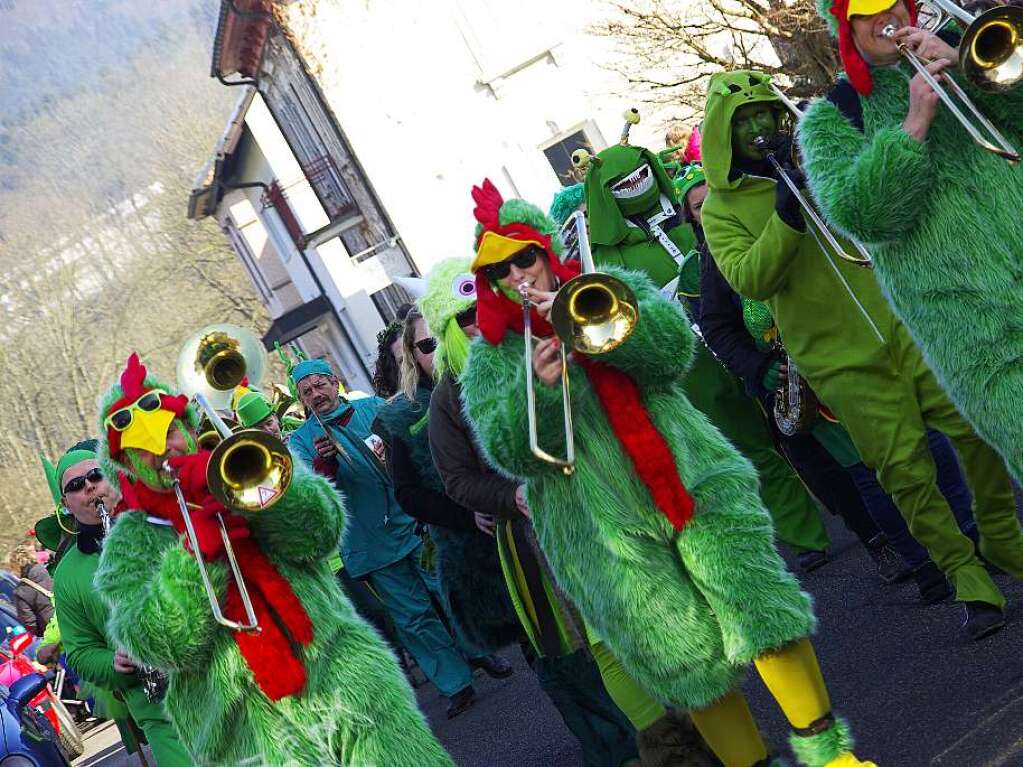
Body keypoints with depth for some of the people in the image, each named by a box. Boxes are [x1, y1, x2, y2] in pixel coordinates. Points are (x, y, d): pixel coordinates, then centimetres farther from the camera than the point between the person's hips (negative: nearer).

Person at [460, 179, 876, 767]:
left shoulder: (615, 288, 10)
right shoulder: (490, 360, 7)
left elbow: (674, 345, -8)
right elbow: (511, 452, -7)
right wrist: (536, 386, -24)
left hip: (695, 482, 1)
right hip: (605, 534, -1)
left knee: (757, 602, -8)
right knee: (689, 663, -1)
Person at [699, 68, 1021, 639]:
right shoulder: (721, 208, 1)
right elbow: (751, 280, -14)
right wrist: (786, 217, -25)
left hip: (905, 322, 2)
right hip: (842, 360, -2)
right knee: (907, 473, -2)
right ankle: (972, 582, 11)